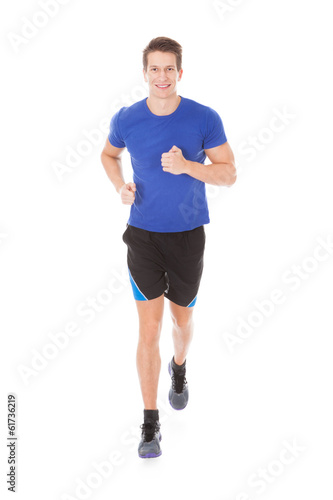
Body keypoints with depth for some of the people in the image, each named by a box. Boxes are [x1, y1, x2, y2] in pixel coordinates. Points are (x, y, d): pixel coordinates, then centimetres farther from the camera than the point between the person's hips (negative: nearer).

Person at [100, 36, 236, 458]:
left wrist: (187, 166, -23)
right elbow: (108, 154, 16)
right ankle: (150, 423, 6)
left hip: (188, 235, 0)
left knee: (182, 319, 17)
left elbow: (229, 174, -6)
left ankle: (179, 368, 52)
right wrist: (120, 186, -5)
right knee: (149, 328, -5)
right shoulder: (126, 119, -4)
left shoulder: (205, 119, -9)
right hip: (143, 234, 0)